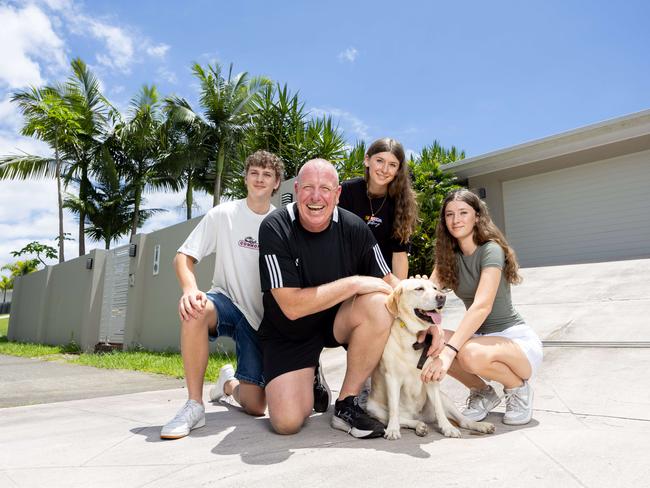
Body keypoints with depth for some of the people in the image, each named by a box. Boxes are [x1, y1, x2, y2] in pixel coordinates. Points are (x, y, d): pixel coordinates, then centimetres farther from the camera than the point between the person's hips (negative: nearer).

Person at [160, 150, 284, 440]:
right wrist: (190, 289, -28)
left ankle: (230, 382, 33)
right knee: (195, 309, -39)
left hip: (261, 317, 2)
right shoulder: (223, 215, -4)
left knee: (255, 407, -6)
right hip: (226, 302, -1)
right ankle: (194, 405, -20)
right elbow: (183, 257, -8)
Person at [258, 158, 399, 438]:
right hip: (288, 333, -2)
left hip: (338, 320, 3)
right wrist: (354, 283, -26)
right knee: (287, 422, -18)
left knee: (377, 305, -29)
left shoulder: (353, 228, -12)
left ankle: (347, 405, -11)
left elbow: (387, 280, -4)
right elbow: (292, 306, -26)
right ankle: (309, 381, 20)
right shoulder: (275, 229, -21)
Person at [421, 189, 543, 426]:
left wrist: (448, 352, -42)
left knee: (470, 354, -38)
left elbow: (482, 306, -32)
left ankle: (518, 387, -3)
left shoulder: (491, 250, -18)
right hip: (481, 338, 6)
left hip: (517, 341, -6)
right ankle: (482, 392, 3)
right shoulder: (449, 256, 4)